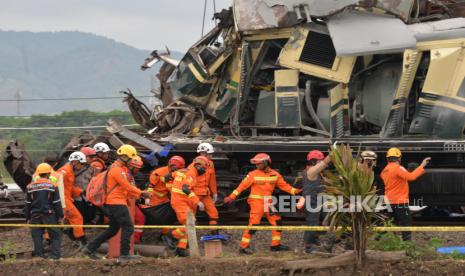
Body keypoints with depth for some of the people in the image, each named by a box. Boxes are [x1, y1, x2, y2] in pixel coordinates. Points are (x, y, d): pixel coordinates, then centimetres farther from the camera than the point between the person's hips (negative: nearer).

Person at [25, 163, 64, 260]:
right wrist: (60, 216, 3)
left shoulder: (30, 187, 5)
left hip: (35, 215, 3)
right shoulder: (52, 186, -5)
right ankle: (55, 255, -3)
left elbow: (28, 204, 9)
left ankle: (39, 255, 7)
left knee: (37, 236, 9)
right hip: (49, 215, -3)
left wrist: (28, 218, 15)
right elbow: (57, 203, -5)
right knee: (55, 235, 5)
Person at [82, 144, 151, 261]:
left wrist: (140, 194, 9)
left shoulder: (121, 169, 19)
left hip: (111, 203, 11)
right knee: (128, 227, -7)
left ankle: (90, 248, 14)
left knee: (113, 229, 14)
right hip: (117, 203, -11)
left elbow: (125, 189, 20)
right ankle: (124, 254, -6)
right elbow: (127, 186, -16)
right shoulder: (116, 169, -14)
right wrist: (141, 193, -6)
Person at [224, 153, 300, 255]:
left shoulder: (275, 174, 5)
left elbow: (283, 185, 11)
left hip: (268, 202, 5)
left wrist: (295, 191, -1)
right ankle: (244, 246, -9)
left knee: (277, 222, 6)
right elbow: (243, 185, -7)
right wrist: (231, 197, -12)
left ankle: (275, 245, 19)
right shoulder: (253, 174, -6)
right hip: (256, 201, -5)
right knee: (253, 224, -13)